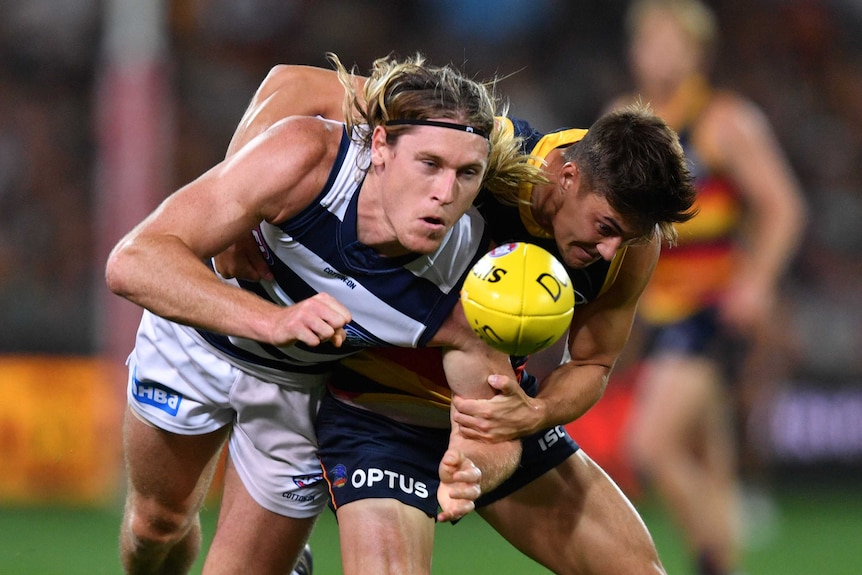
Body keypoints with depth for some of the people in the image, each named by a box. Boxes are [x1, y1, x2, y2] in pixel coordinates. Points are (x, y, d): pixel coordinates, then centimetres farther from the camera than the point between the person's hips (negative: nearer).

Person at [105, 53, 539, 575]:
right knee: (158, 521, 19)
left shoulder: (466, 283, -35)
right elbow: (133, 262, -45)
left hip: (302, 389, 1)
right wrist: (272, 319, -58)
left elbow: (495, 437, -22)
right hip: (196, 333, 0)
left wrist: (467, 476, -47)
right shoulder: (304, 159, -41)